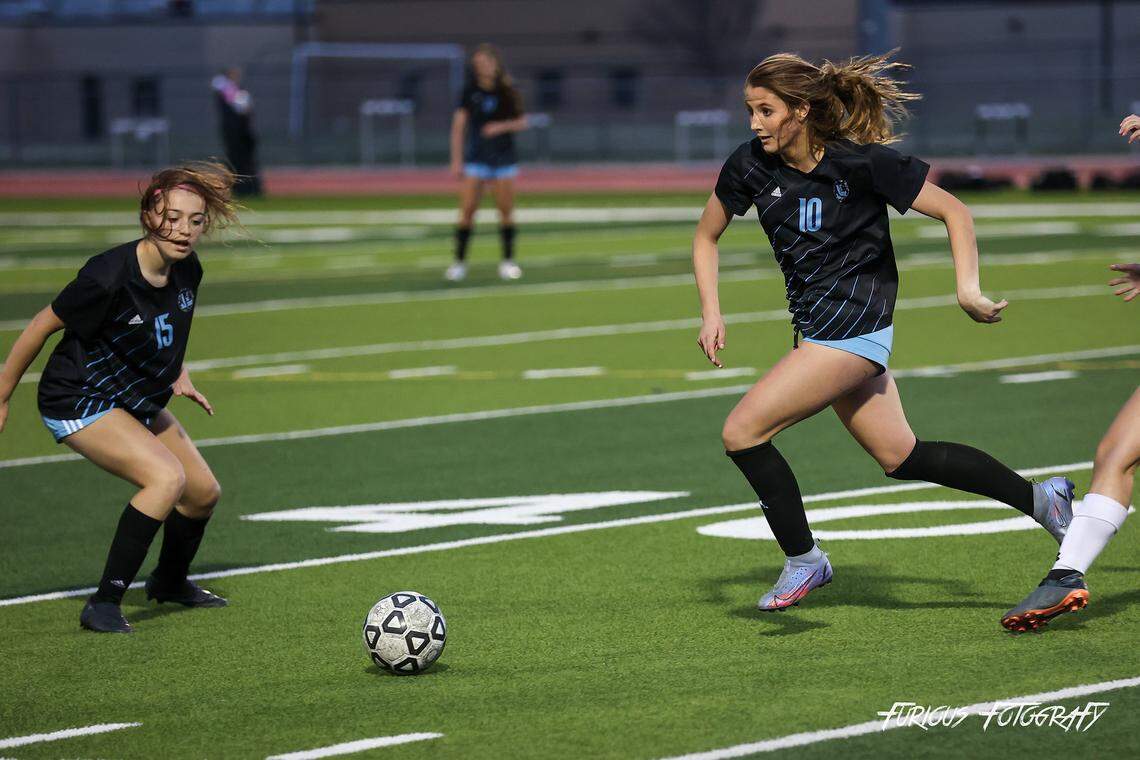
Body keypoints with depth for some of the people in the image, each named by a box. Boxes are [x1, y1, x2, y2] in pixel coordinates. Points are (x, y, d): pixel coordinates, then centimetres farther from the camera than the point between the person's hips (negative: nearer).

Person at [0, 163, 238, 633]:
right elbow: (42, 326, -18)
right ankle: (105, 603, -21)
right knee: (166, 476, -27)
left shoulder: (187, 271, -8)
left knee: (204, 492, 12)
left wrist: (178, 376, 7)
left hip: (135, 401, 8)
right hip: (78, 401, -8)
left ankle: (170, 581, 42)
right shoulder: (109, 277, -31)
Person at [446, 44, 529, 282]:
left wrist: (503, 126, -14)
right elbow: (458, 125, -1)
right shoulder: (470, 91, -3)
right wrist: (456, 160, -5)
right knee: (467, 211, -7)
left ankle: (508, 261, 11)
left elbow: (522, 122, 6)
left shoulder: (508, 92, -2)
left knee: (506, 211, 1)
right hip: (475, 160, 0)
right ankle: (459, 261, 0)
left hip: (504, 159, 1)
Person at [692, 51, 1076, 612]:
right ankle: (1040, 498, 30)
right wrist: (711, 312, -2)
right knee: (900, 457, 16)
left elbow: (954, 211, -10)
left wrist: (968, 289, -20)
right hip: (817, 329, 7)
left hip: (852, 328, -7)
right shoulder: (749, 166, -4)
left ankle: (803, 560, 2)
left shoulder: (862, 163, -18)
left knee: (742, 431, -14)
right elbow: (706, 237, 11)